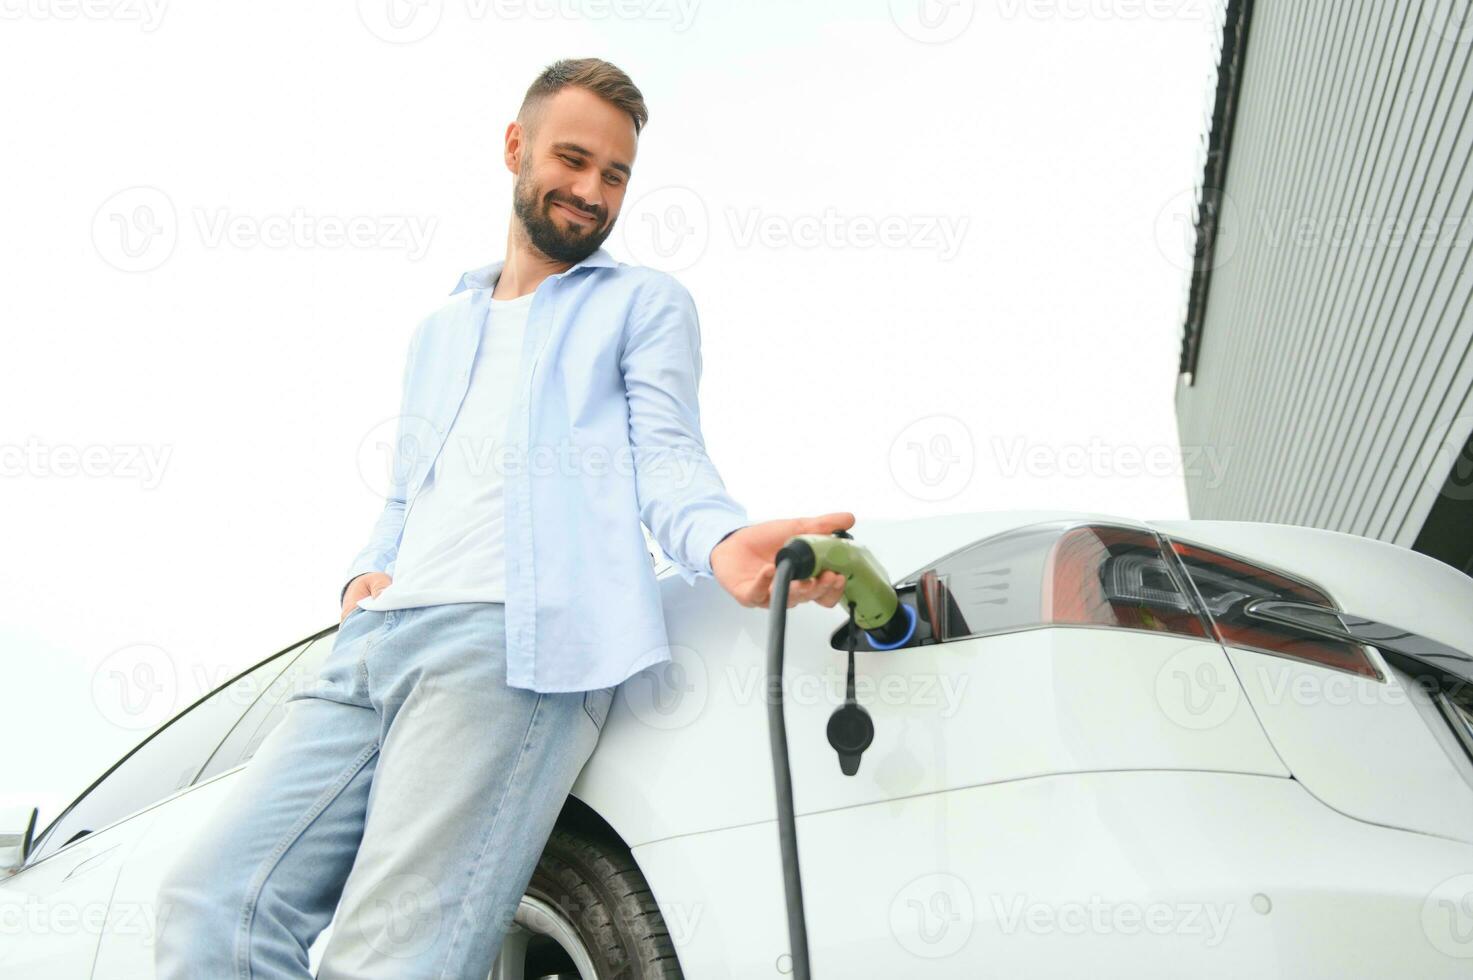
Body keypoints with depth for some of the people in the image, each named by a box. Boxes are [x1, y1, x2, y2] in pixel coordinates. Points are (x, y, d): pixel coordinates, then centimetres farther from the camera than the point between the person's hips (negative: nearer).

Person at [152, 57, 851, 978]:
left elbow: (664, 453, 1)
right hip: (380, 635, 6)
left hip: (519, 639, -6)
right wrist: (366, 572, 9)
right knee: (213, 902, -10)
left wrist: (724, 542, -22)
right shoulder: (441, 328, 34)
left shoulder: (645, 301, 18)